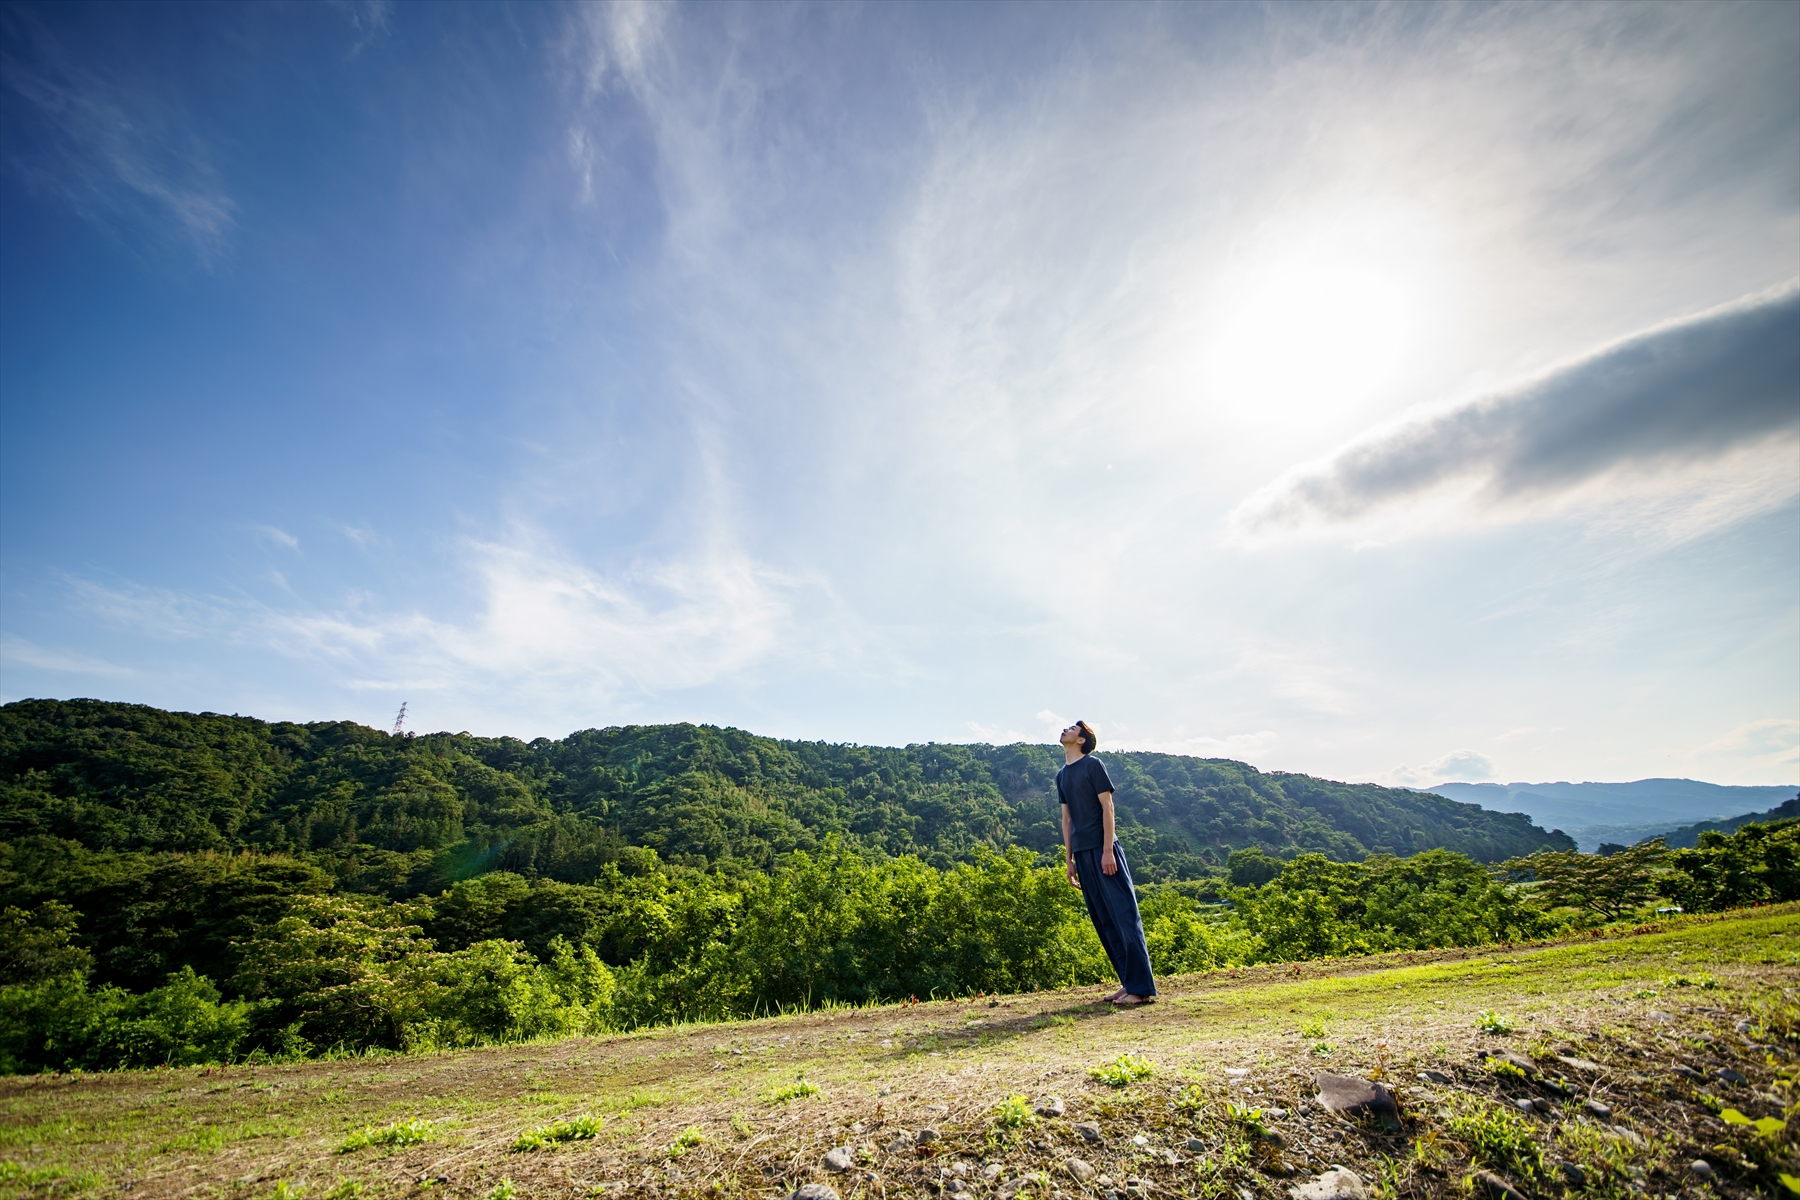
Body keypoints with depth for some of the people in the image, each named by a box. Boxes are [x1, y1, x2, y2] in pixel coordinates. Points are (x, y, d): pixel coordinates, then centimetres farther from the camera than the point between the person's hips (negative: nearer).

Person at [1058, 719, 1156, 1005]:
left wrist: (1108, 849, -14)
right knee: (1103, 920, 8)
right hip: (1082, 853, 7)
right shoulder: (1061, 776, 15)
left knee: (1124, 915, -6)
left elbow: (1107, 806, -8)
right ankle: (1128, 982, 16)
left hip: (1102, 850, -7)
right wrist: (1070, 859, 14)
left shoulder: (1093, 765, -3)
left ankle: (1142, 987, -3)